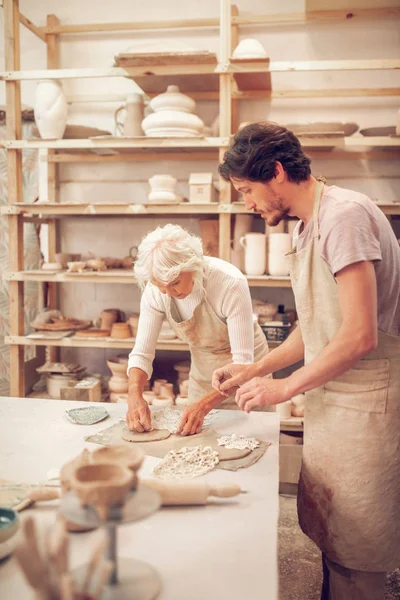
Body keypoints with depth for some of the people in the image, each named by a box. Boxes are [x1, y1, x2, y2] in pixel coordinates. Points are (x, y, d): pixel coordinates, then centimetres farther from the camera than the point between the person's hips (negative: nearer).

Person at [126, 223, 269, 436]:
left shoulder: (231, 284, -34)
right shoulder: (155, 291, -20)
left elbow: (243, 362, -32)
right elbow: (142, 353, -16)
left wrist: (204, 404, -44)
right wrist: (135, 395, -35)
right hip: (202, 370, 4)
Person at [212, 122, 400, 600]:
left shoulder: (344, 214, -17)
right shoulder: (307, 227, 12)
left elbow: (359, 336, -23)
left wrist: (285, 387, -13)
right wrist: (257, 368, 9)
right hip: (330, 400, 9)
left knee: (353, 554, 5)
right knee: (328, 537, 18)